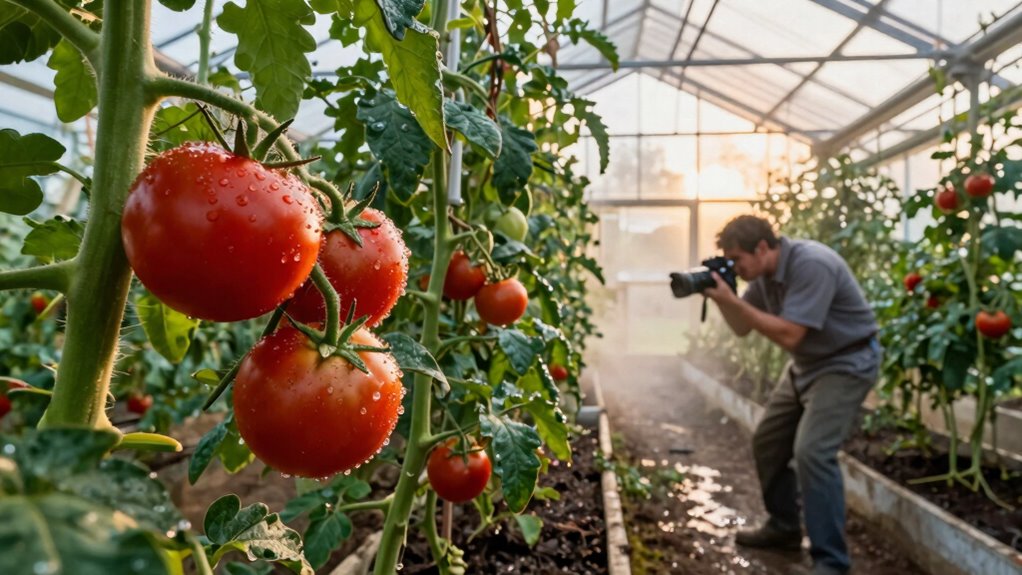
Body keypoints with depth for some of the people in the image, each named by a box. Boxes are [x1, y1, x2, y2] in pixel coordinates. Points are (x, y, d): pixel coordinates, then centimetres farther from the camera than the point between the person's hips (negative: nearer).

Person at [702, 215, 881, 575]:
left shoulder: (811, 265, -28)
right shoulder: (764, 273, -2)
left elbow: (789, 335, -31)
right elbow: (742, 328, 5)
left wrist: (732, 299, -30)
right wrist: (720, 298, -13)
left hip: (845, 364, -9)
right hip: (806, 364, 9)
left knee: (812, 451, -21)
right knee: (767, 442, 13)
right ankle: (783, 527, 31)